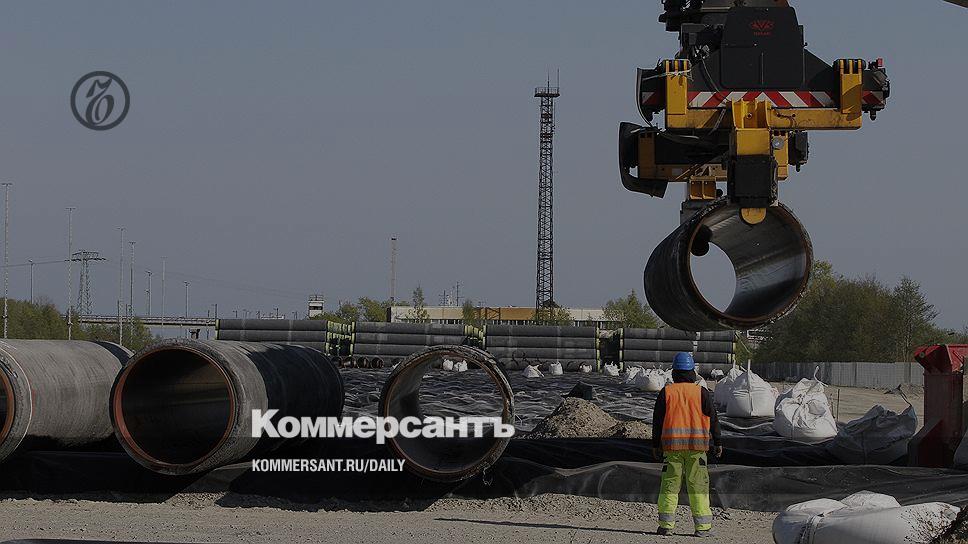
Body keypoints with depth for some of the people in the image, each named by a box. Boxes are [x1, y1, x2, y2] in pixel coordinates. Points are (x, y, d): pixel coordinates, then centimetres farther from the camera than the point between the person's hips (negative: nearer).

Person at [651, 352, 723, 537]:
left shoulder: (666, 392, 2)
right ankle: (703, 526, 0)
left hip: (672, 445, 1)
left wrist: (656, 444, 12)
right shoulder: (701, 393, 0)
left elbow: (657, 420, 5)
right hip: (697, 445, -1)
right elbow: (713, 419, 2)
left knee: (670, 485, 5)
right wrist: (717, 442, 9)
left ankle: (666, 525, 0)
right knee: (698, 486, 2)